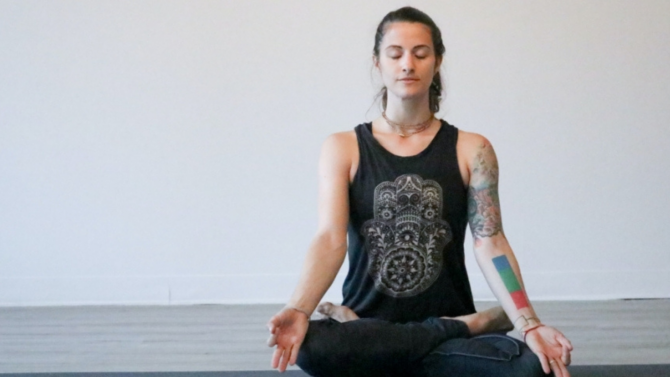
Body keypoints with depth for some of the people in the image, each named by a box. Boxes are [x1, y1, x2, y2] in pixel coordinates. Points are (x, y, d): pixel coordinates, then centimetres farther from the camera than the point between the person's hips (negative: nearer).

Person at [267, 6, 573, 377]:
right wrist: (298, 310, -30)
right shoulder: (342, 148, 3)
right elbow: (330, 239, -10)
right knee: (312, 345, -37)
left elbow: (490, 243, -6)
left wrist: (529, 325, -23)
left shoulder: (471, 150, 4)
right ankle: (470, 325, -16)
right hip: (366, 326, 1)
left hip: (447, 322, 0)